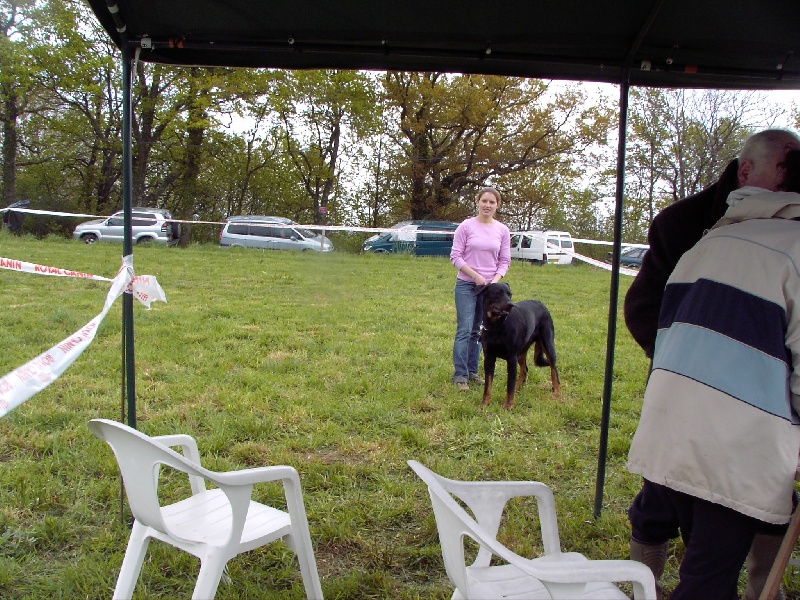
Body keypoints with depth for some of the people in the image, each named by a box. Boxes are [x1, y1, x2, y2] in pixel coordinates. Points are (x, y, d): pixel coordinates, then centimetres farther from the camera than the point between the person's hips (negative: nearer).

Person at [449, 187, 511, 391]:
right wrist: (476, 276, -13)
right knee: (465, 330, -6)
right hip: (467, 285, -3)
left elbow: (504, 261, 7)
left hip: (490, 287, 3)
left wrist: (495, 280, -9)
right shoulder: (466, 226, -4)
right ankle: (460, 375, 0)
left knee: (478, 331, 10)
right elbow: (455, 256, -6)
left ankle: (472, 371, 20)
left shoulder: (502, 230, 4)